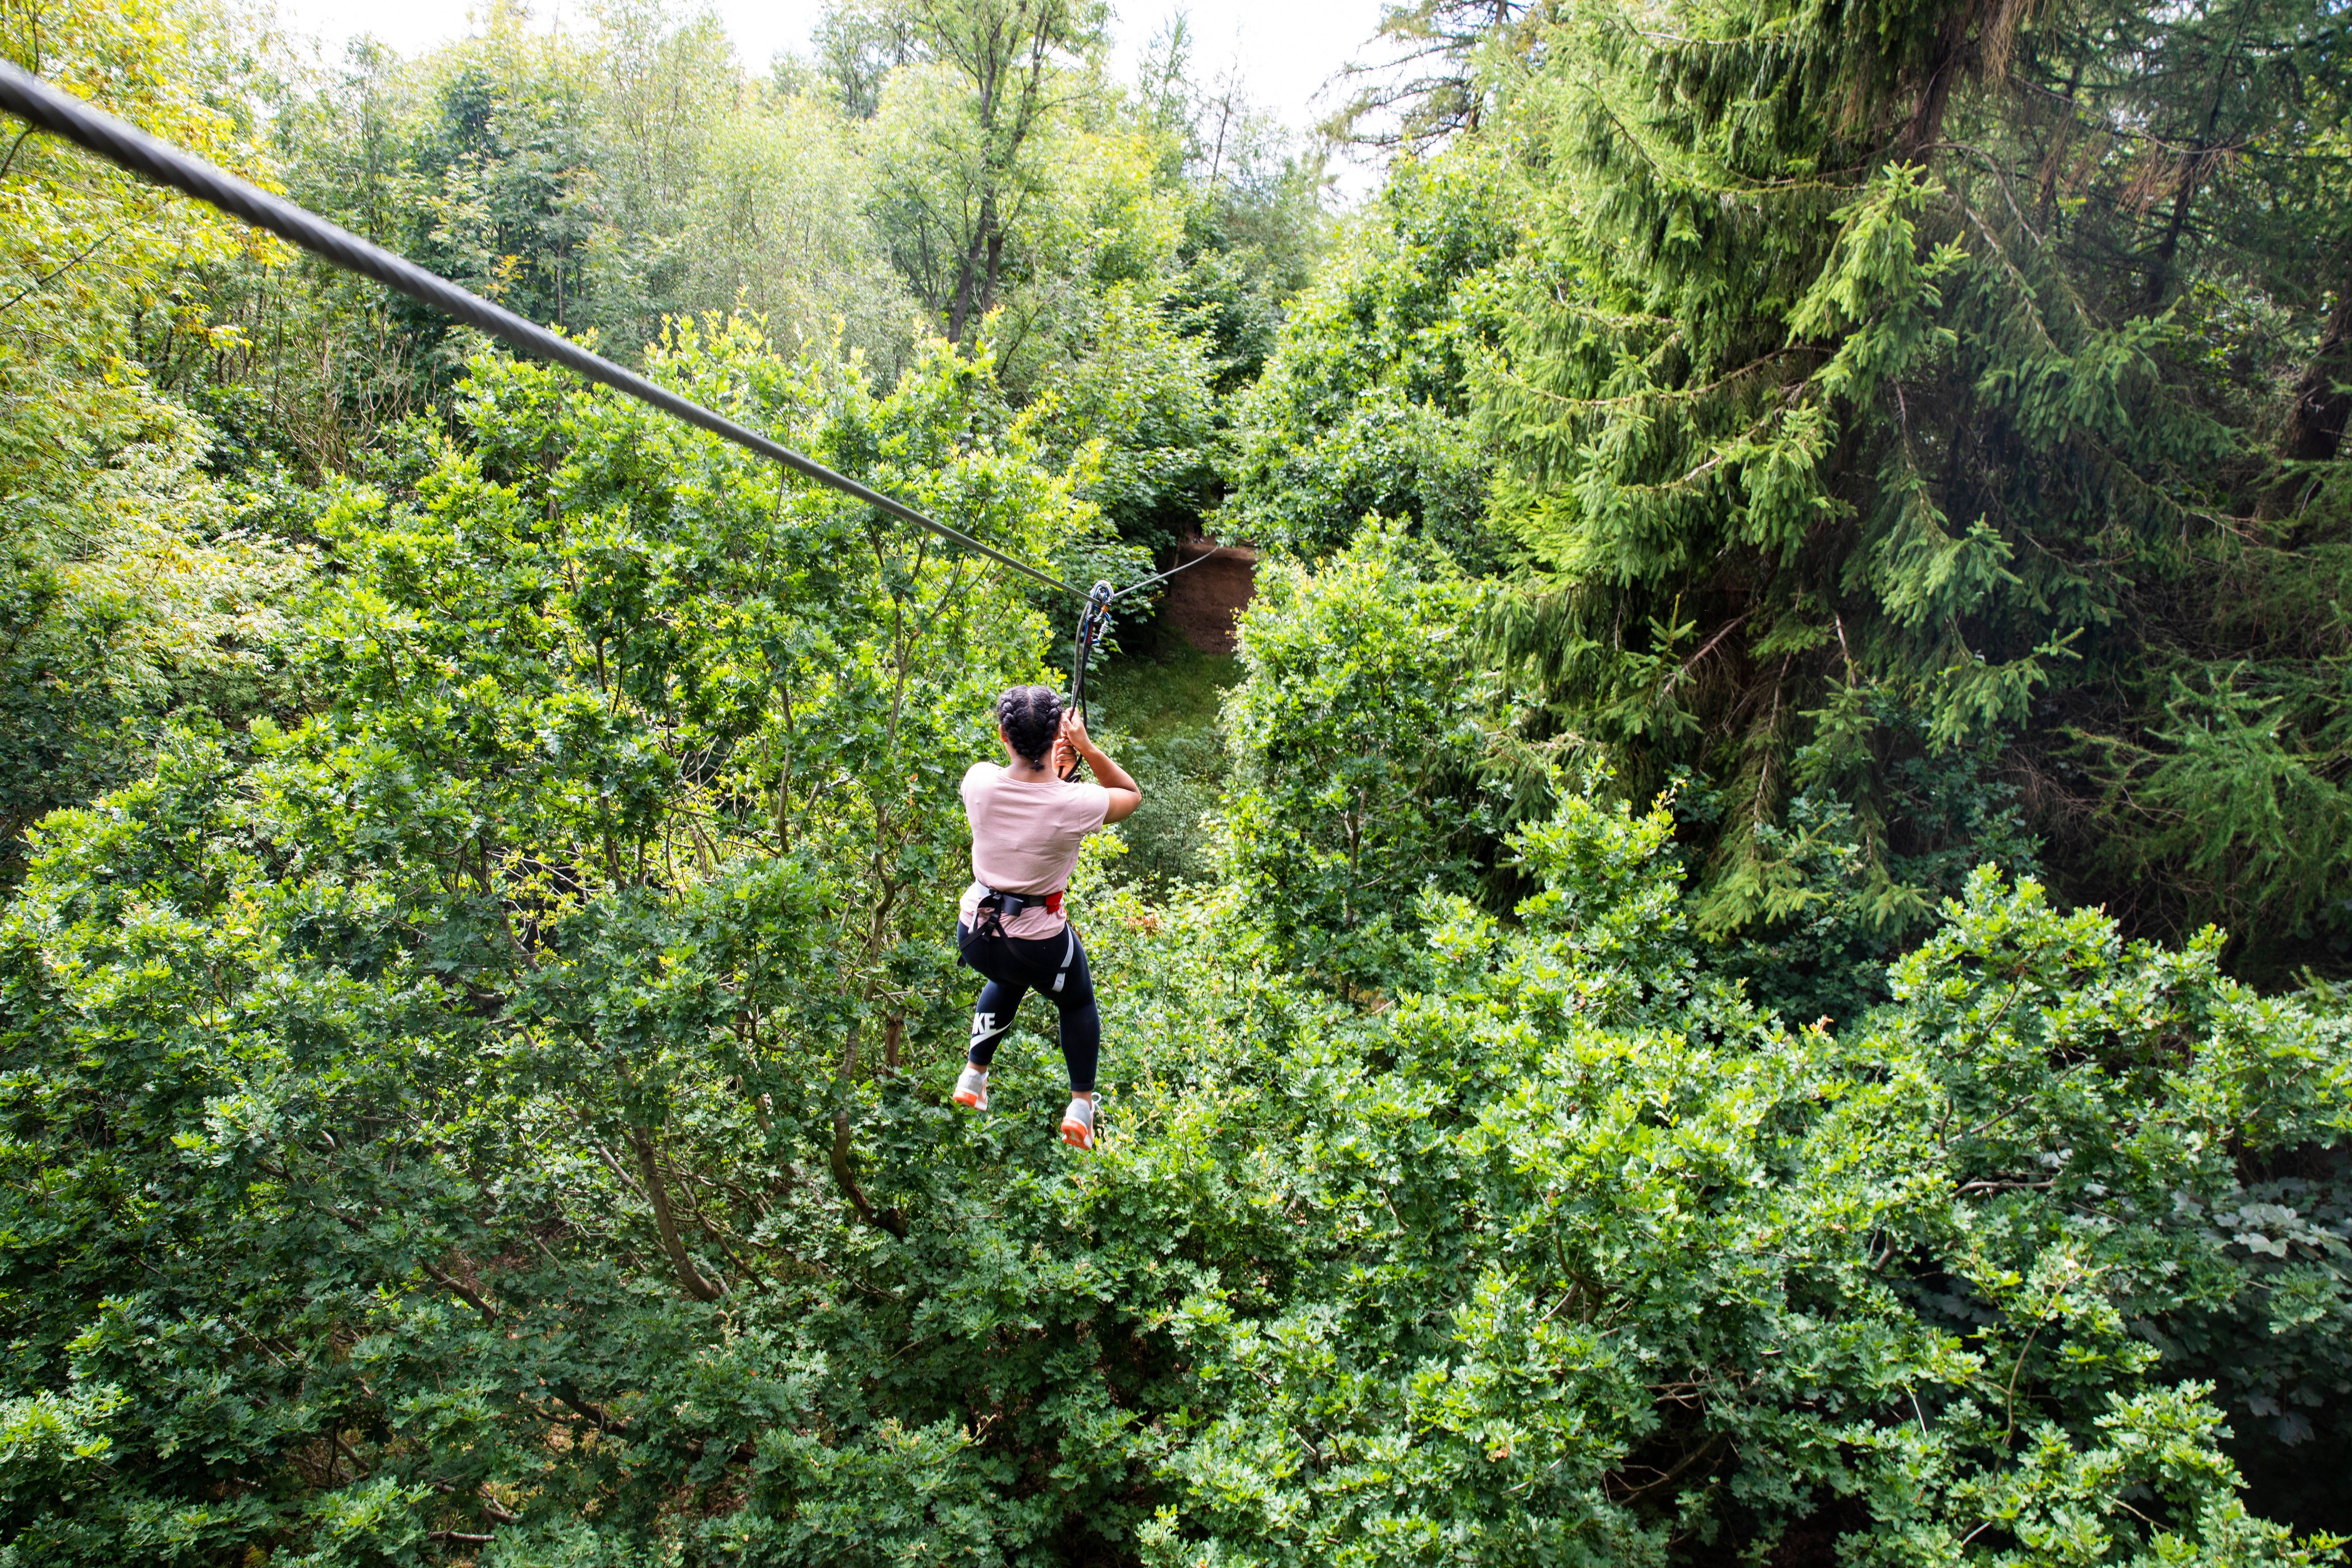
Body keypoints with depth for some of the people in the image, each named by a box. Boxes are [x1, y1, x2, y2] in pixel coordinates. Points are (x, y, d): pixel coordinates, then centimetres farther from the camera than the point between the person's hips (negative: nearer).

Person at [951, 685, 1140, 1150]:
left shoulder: (978, 782, -15)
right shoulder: (1074, 804, -24)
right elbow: (1133, 794, -2)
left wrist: (1050, 768, 12)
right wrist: (1088, 748, -9)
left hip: (974, 935, 4)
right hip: (1041, 943, -3)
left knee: (1007, 980, 39)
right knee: (1078, 1003, 30)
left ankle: (973, 1076, 47)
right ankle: (1082, 1104, 25)